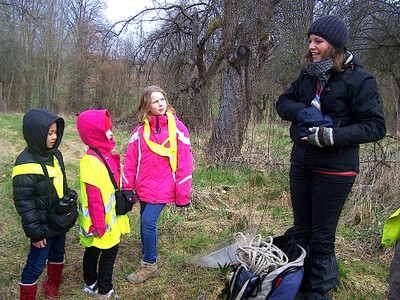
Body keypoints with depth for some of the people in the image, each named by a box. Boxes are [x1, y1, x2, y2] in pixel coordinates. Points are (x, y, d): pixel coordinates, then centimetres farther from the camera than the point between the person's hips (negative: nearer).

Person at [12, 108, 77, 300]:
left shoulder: (55, 154, 1)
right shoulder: (26, 164, -23)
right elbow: (24, 203, -21)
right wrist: (35, 233, -18)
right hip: (44, 225, -7)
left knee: (57, 255, 24)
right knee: (36, 264, 5)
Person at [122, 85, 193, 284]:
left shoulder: (176, 127, -6)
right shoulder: (140, 130, 3)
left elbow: (184, 161, -7)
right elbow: (131, 160, 6)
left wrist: (183, 193, -8)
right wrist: (127, 188, 4)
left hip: (164, 187, -4)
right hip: (144, 187, 4)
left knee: (148, 221, -10)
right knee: (146, 222, 12)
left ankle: (148, 265, 11)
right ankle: (149, 262, 32)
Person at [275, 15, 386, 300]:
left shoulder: (358, 79, -13)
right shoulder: (308, 74, 7)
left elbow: (376, 126, -14)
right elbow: (283, 102, 8)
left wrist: (333, 136, -25)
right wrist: (304, 111, -13)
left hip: (334, 169, -6)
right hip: (301, 163, 6)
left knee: (322, 236, 7)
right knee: (300, 228, 19)